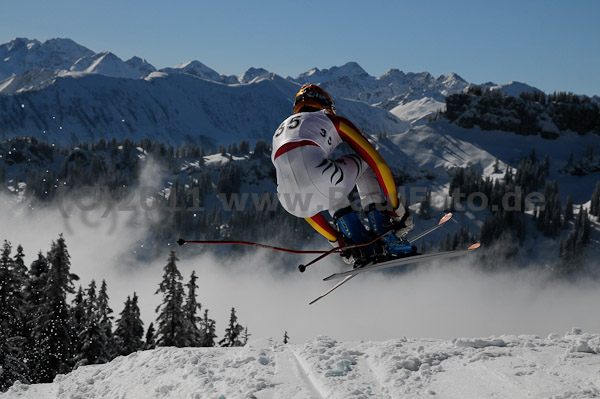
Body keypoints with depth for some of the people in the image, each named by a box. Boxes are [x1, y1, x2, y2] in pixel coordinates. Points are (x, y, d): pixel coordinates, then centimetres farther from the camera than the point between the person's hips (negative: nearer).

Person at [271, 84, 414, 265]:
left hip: (291, 205, 5)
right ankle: (388, 239, 21)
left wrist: (338, 242, 43)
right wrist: (398, 209, 26)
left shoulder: (279, 133, 37)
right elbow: (377, 163, 20)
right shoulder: (332, 120, 26)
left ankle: (364, 249, 28)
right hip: (321, 180, -4)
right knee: (365, 161, 31)